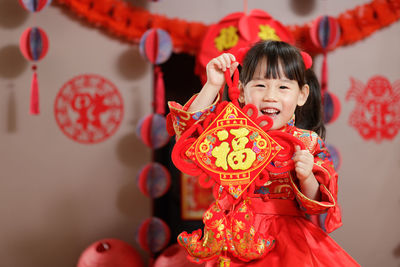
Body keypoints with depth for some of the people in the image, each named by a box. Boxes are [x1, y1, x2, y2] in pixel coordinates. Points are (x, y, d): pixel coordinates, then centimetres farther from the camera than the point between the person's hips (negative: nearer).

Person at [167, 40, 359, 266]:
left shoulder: (309, 143, 1)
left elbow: (315, 207, -1)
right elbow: (189, 130, -8)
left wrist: (306, 178, -22)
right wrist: (213, 85, -9)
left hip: (290, 236, 1)